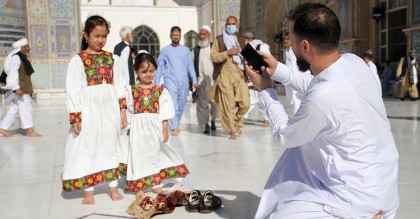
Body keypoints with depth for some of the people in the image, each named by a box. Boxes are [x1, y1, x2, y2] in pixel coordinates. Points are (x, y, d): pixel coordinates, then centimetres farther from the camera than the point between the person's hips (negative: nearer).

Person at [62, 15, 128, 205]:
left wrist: (122, 110, 0)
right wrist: (75, 117, -11)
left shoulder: (113, 59, 8)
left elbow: (120, 86, 7)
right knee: (88, 149, 4)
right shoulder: (78, 60, -2)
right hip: (89, 110, -3)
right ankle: (88, 191, 15)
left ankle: (113, 187, 21)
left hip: (110, 109, 3)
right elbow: (73, 90, -6)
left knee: (111, 147, 10)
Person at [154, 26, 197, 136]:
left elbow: (190, 66, 11)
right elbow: (159, 67, 9)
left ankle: (176, 125, 21)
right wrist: (156, 82, 5)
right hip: (170, 79, -2)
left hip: (184, 81, 3)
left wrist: (194, 80, 2)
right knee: (172, 103, -16)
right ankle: (174, 128, -20)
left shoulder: (186, 50, 12)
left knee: (181, 104, 6)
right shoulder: (165, 50, 9)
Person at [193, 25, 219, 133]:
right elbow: (195, 64, 14)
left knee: (214, 101, 4)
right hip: (201, 79, 2)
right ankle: (206, 125, 2)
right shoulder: (197, 49, 11)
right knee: (203, 102, -3)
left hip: (213, 79, -2)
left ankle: (213, 121, 24)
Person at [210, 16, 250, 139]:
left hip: (240, 75, 3)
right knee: (228, 105, -3)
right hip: (225, 75, -3)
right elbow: (213, 56, -2)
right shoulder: (219, 40, 7)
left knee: (245, 104, -3)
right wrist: (228, 52, -14)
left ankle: (236, 120, 27)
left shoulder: (242, 40, 17)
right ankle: (232, 130, 11)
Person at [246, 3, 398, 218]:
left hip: (360, 199, -9)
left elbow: (285, 135, -10)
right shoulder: (353, 62, -7)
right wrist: (278, 69, 10)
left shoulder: (323, 98, -31)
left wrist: (266, 90, 1)